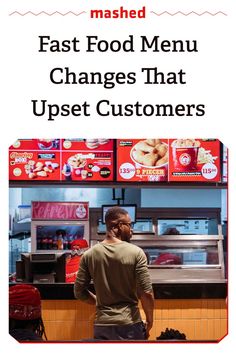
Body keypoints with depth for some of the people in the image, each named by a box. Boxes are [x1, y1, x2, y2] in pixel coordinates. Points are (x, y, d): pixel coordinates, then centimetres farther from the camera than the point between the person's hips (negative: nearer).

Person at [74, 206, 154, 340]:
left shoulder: (89, 255, 0)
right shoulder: (136, 252, -9)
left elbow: (79, 292, 4)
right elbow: (146, 294, -12)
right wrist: (149, 322, 3)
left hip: (102, 326, 3)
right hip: (130, 325, -3)